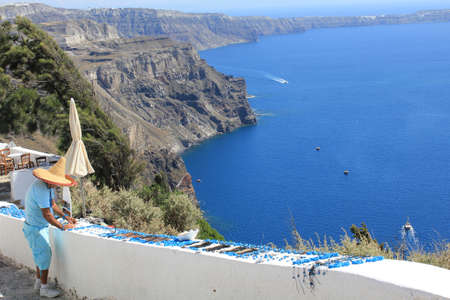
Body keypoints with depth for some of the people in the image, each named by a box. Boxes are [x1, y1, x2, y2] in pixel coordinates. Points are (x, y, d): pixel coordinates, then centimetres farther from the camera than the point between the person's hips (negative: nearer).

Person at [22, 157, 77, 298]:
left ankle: (39, 281, 33)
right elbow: (47, 215, -29)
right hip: (35, 229, -10)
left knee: (41, 254, 19)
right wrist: (62, 227, -21)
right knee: (44, 255, -4)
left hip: (40, 227, 10)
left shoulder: (48, 186, 1)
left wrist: (66, 216, 3)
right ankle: (44, 288, 6)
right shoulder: (41, 189, -31)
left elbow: (52, 204, 13)